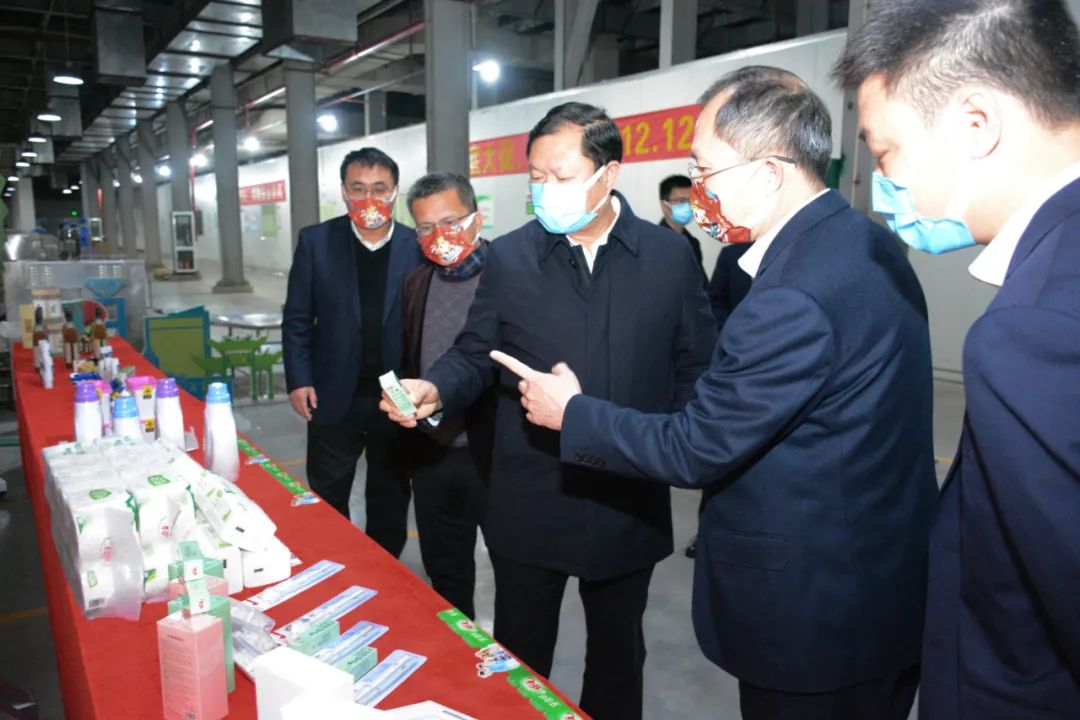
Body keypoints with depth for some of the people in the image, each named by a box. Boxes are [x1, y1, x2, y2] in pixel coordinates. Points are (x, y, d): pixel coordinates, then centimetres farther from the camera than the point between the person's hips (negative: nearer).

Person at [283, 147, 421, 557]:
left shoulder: (418, 248, -4)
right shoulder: (316, 242, -2)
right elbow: (297, 319, 1)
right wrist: (298, 379, -6)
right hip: (335, 397, 0)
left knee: (390, 501, 16)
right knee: (327, 502, 14)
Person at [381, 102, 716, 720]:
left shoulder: (670, 256, -3)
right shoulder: (509, 257, -2)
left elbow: (697, 367, 1)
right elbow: (475, 356, 3)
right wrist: (436, 390, -17)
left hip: (632, 505, 1)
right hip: (529, 503, 0)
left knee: (618, 658, 21)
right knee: (520, 658, 17)